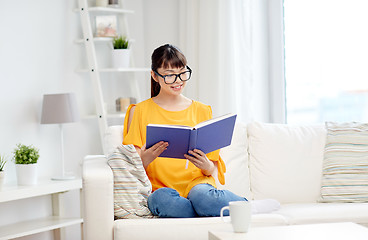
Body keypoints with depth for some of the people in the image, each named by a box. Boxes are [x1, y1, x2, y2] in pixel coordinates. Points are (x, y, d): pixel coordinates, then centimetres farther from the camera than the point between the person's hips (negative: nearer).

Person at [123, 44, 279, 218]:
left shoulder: (202, 111, 16)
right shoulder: (139, 112, 10)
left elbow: (214, 168, 14)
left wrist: (208, 167, -11)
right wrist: (145, 158, -17)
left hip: (197, 185, 0)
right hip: (160, 188, 0)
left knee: (200, 194, -38)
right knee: (161, 198, -38)